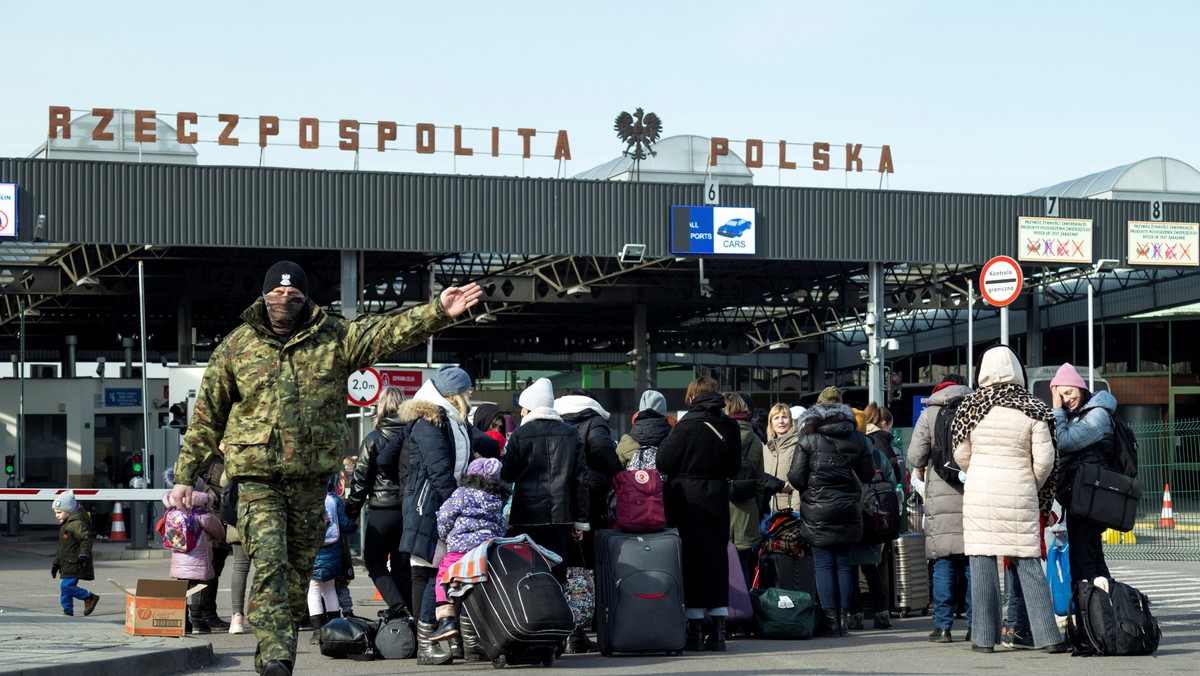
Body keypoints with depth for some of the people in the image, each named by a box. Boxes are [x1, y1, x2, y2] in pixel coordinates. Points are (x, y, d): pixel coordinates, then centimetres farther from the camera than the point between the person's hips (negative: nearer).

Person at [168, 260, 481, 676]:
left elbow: (390, 332, -8)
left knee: (300, 571, 8)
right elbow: (207, 415, 9)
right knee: (269, 563, -19)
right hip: (257, 476, -2)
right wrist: (185, 476, 7)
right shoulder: (237, 345, 5)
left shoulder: (335, 338, 5)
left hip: (312, 479, 2)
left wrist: (438, 311, -26)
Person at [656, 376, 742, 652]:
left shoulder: (686, 426, -12)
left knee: (691, 559, 2)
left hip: (687, 498, -4)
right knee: (717, 557, 10)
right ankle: (718, 631, 9)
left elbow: (664, 463, -10)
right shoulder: (730, 427, 2)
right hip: (718, 498, 4)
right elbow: (735, 467, 10)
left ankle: (696, 631, 1)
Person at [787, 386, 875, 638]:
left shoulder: (808, 440, -8)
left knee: (824, 564, 1)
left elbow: (797, 478, -10)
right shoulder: (857, 438, 2)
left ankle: (830, 618, -2)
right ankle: (844, 615, 11)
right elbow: (867, 474, 5)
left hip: (818, 511, -3)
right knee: (843, 563, 11)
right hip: (848, 510, 3)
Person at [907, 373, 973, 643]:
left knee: (943, 563, 1)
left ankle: (943, 625, 0)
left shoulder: (929, 414, 3)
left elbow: (916, 454, -2)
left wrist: (920, 470, 19)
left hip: (941, 495, -1)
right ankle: (975, 625, 6)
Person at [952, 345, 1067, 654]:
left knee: (983, 560, 3)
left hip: (980, 489, 0)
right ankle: (1048, 636, 3)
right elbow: (1045, 458, -3)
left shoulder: (971, 406, -1)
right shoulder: (1033, 410, -3)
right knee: (1029, 562, 5)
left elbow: (961, 455, 6)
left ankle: (984, 637, 3)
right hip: (1020, 493, 0)